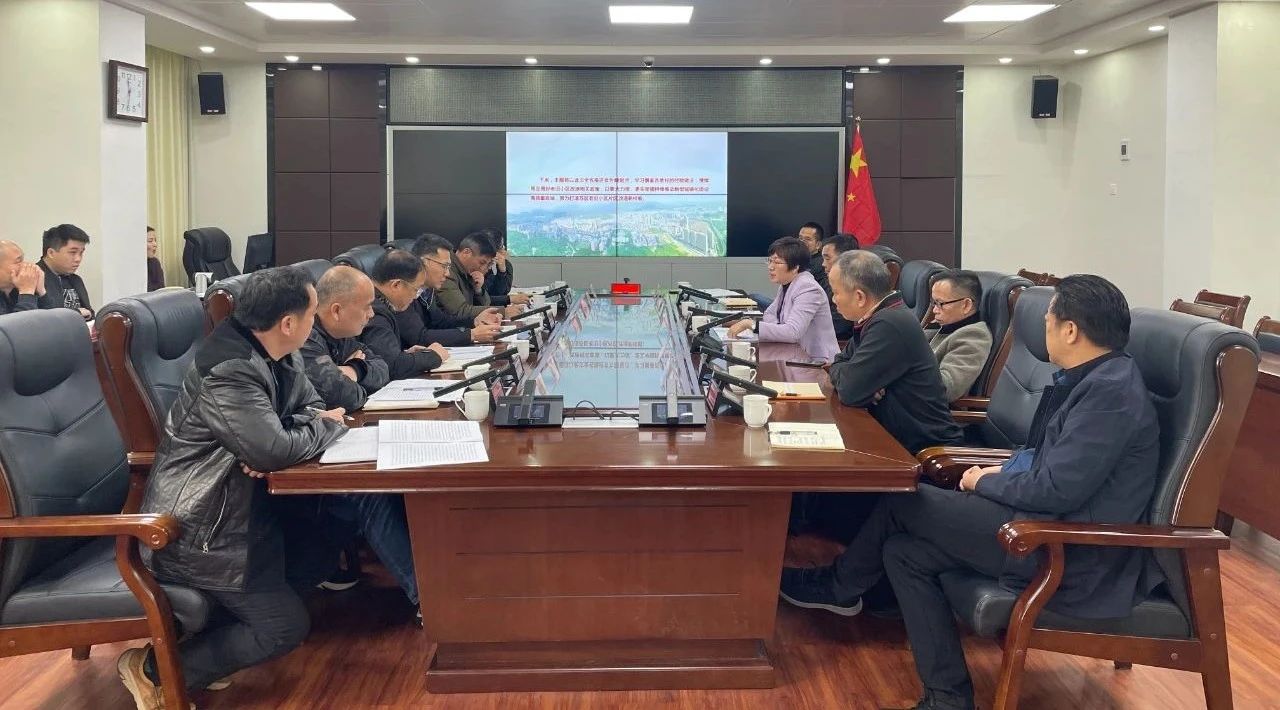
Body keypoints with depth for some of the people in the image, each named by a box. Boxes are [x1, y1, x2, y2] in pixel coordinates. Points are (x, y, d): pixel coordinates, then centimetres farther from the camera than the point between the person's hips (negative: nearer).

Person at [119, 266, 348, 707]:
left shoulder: (276, 355, 1)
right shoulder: (229, 372, -28)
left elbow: (310, 405, 11)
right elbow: (274, 450, -33)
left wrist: (308, 426, -14)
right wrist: (329, 425, -13)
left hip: (239, 505, 10)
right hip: (196, 529, -10)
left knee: (321, 552, 16)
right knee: (286, 626, -8)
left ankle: (218, 625, 17)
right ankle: (153, 669, 1)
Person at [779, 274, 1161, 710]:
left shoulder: (1111, 390, -21)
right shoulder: (1096, 378, 9)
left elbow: (1055, 490, -24)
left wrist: (983, 483, -8)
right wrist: (1003, 473, 5)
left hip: (1077, 557, -9)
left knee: (902, 503, -2)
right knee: (904, 551, 4)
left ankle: (838, 587, 24)